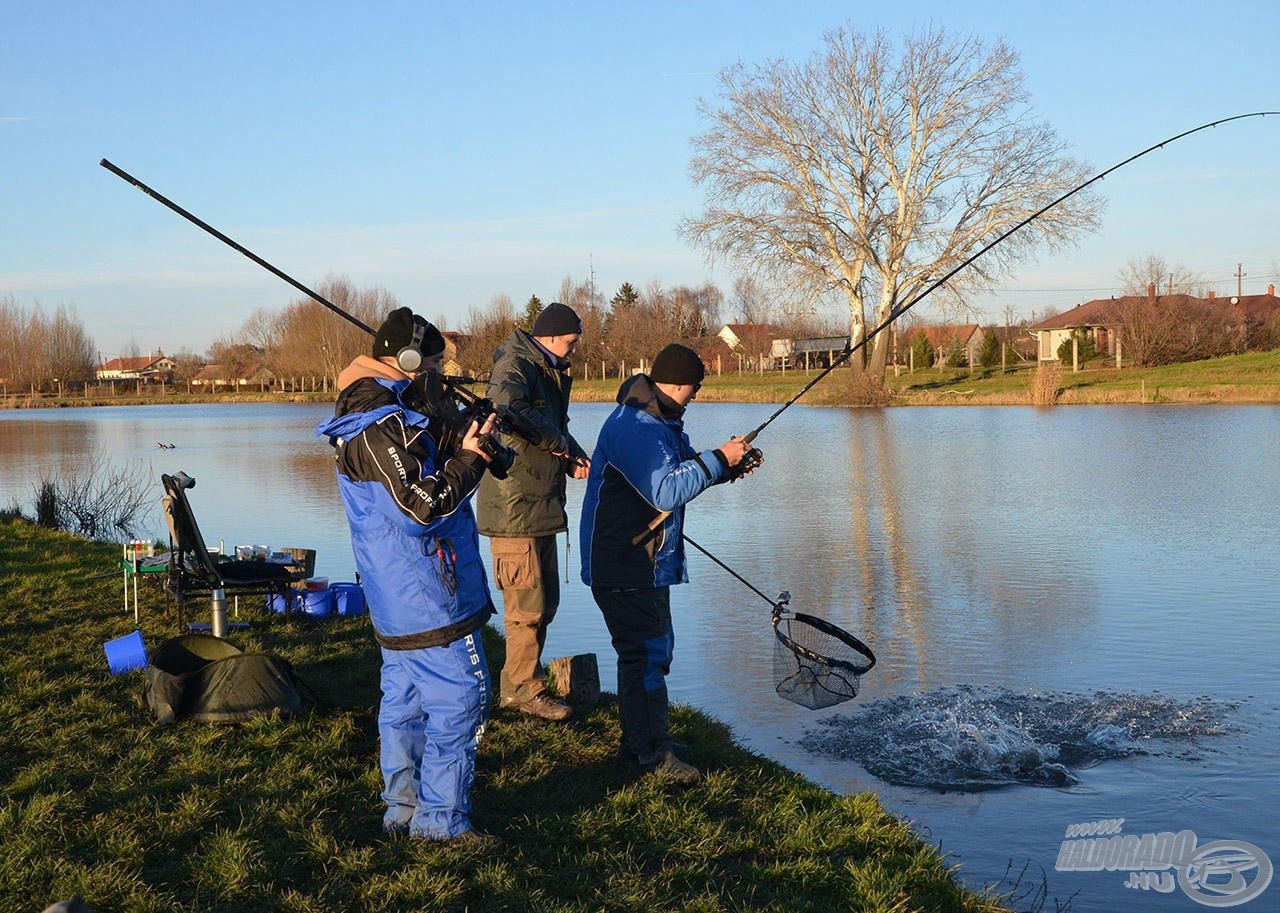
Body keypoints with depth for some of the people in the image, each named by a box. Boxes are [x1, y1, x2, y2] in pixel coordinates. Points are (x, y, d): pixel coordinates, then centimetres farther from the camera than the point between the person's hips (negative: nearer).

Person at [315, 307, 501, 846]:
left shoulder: (367, 416, 13)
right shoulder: (385, 423, -20)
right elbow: (425, 505, -23)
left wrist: (462, 449, 8)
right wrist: (470, 457, -12)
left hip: (394, 598, 11)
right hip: (427, 597, -11)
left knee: (404, 700, 17)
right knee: (460, 699, -4)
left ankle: (403, 809, 26)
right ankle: (441, 820, 2)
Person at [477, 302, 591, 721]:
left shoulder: (549, 372, 18)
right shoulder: (514, 368, -14)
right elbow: (507, 408, -35)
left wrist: (575, 458, 2)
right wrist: (559, 444, -22)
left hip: (542, 506, 10)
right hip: (514, 509, -10)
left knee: (545, 601, 16)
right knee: (528, 607, -3)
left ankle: (514, 686, 26)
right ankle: (526, 691, 9)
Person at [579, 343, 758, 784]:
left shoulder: (661, 421, 13)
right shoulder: (633, 426, -22)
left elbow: (679, 471, 21)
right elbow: (666, 491, -29)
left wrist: (727, 466, 5)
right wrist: (718, 458, -22)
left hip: (648, 561, 11)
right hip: (624, 565, -11)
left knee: (653, 646, 18)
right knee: (646, 652, -8)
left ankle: (639, 739, 29)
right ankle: (652, 753, -3)